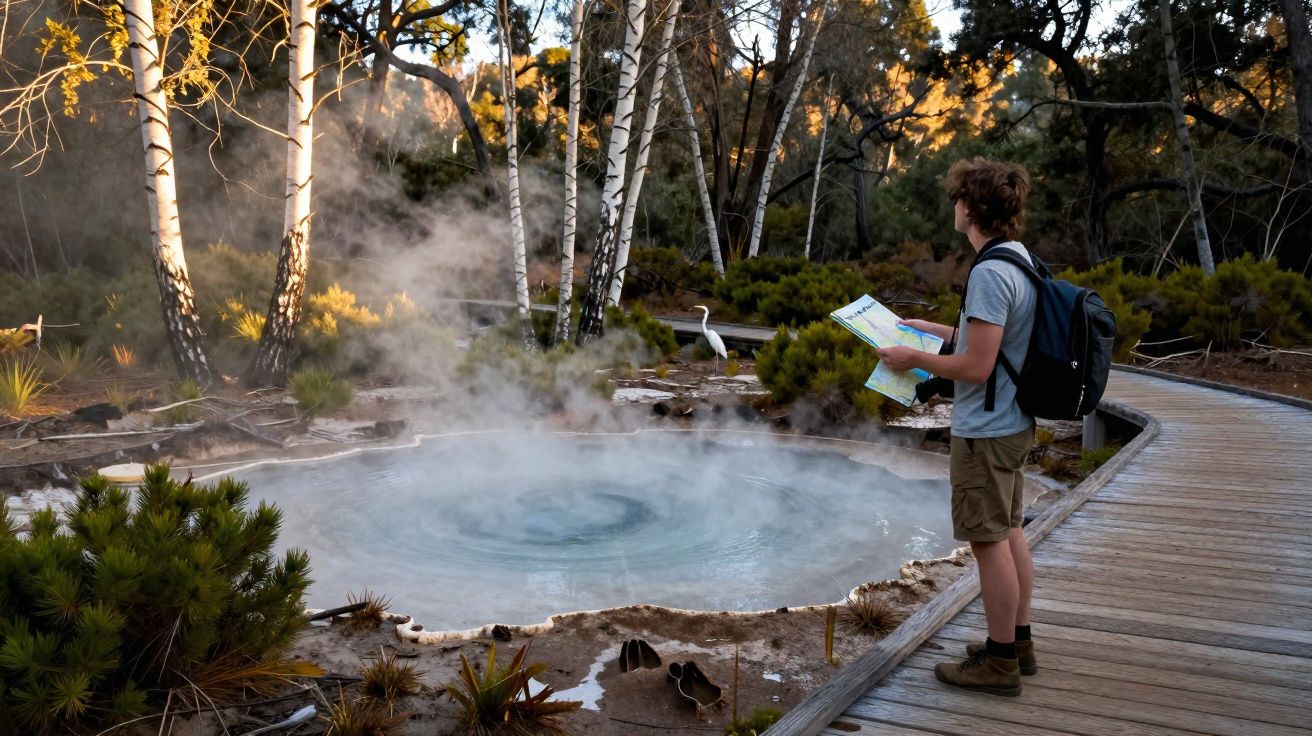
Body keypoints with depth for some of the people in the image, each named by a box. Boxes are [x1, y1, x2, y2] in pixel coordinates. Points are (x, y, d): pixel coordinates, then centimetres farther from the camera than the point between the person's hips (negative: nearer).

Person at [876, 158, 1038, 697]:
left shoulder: (989, 273, -23)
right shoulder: (1019, 259, 8)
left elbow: (976, 367, -25)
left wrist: (915, 359, -13)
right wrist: (937, 330, 20)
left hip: (985, 431, -10)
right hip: (1014, 423, 10)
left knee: (989, 540, 0)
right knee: (1009, 532, 18)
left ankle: (1000, 662, 11)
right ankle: (1018, 641, 30)